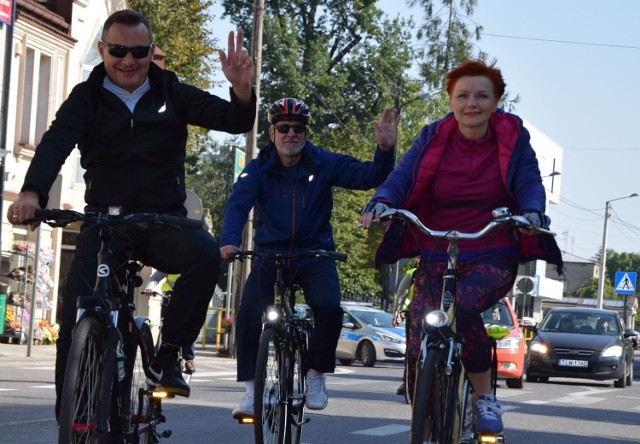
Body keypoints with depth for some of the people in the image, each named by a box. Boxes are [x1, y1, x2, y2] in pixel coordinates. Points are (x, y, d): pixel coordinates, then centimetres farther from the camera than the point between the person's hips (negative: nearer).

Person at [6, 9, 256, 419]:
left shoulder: (172, 94, 4)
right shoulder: (87, 98, 1)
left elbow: (235, 121, -3)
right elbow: (56, 143, -16)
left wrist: (242, 90, -28)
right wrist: (32, 193, -37)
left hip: (163, 221, 1)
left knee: (205, 252, -32)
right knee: (77, 314, -19)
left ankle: (168, 354, -16)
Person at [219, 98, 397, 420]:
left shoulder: (325, 164, -2)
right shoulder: (258, 170, -3)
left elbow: (368, 177, -10)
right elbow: (237, 205, -17)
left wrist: (385, 150, -31)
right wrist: (229, 242, -36)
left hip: (314, 253, 0)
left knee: (329, 309, -26)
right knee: (248, 315, -22)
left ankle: (316, 375, -3)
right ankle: (251, 391, -11)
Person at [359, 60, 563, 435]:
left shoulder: (514, 139, 1)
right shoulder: (432, 139, 2)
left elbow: (530, 183, -7)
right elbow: (402, 177, -9)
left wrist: (532, 213, -31)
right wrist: (380, 204, -31)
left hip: (494, 258, -2)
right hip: (437, 258, 2)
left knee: (461, 307, -34)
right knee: (419, 351, -11)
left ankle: (485, 396, -13)